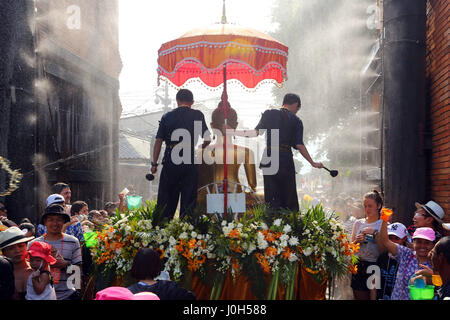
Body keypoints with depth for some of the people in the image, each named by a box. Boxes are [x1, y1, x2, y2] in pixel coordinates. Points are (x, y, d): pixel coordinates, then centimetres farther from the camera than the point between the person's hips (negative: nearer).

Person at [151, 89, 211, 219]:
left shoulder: (167, 116, 6)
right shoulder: (198, 115, 2)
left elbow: (158, 141, 3)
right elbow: (207, 140, -1)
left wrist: (154, 163, 7)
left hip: (170, 161, 1)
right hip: (190, 162, -1)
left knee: (166, 197, 11)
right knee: (188, 198, 6)